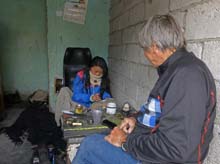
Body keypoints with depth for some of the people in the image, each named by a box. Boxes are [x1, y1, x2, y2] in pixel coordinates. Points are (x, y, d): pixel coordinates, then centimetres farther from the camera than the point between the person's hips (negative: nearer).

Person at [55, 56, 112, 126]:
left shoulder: (104, 80, -2)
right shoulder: (81, 75, -11)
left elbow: (106, 94, 1)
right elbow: (76, 95, -16)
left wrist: (107, 98, -23)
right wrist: (90, 97, -31)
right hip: (78, 103, -1)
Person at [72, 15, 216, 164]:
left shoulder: (187, 75, -26)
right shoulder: (177, 69, 7)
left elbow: (176, 149, -30)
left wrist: (127, 140, -18)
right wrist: (138, 120, 6)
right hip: (151, 146, 9)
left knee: (90, 145, -5)